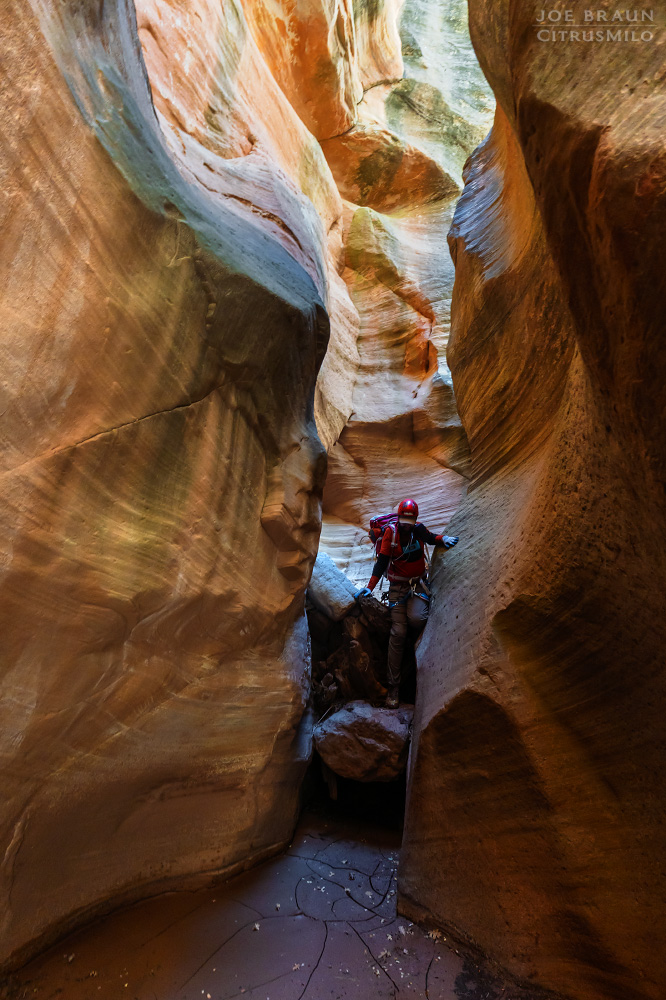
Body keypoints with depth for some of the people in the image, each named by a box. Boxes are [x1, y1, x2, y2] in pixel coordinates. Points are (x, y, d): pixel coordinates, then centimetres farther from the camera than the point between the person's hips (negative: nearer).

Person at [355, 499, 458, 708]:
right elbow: (382, 561, -8)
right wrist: (370, 587, -16)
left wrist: (443, 538, -5)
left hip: (418, 584, 1)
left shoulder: (418, 529, -2)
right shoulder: (390, 533, -7)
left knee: (415, 617, -30)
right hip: (398, 586, -1)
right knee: (398, 633, -10)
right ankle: (393, 685, -5)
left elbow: (430, 538, 18)